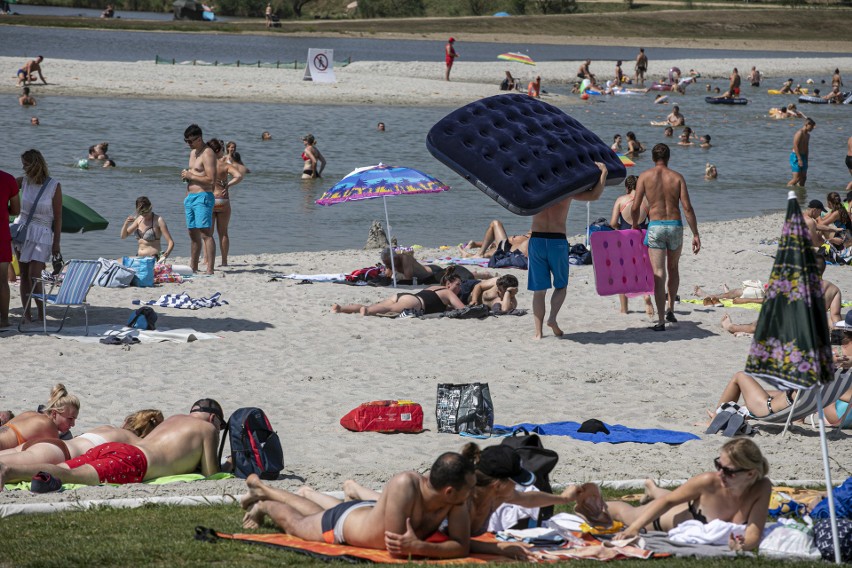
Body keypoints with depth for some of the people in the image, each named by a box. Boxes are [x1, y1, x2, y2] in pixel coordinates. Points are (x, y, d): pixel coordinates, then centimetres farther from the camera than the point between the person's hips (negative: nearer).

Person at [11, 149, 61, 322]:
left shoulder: (54, 186, -7)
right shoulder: (24, 181, 4)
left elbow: (58, 217, -4)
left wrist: (56, 242, -4)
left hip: (41, 234, -4)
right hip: (21, 230, 4)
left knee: (34, 276, -12)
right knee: (24, 275, 3)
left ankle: (41, 313, -1)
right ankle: (26, 313, 6)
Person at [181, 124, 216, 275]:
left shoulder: (207, 154, -11)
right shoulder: (193, 152, 19)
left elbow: (211, 180, -20)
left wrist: (190, 176, -14)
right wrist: (186, 175, 13)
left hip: (203, 197, -9)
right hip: (190, 197, 9)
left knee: (206, 233, -13)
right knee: (193, 234, 13)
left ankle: (210, 270, -18)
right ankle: (193, 267, 20)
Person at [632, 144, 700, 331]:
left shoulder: (645, 176, 0)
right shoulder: (677, 177, 3)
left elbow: (635, 207, -3)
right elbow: (687, 208, -3)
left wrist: (635, 225, 16)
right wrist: (695, 234, -1)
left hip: (655, 227, -2)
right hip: (675, 225, 2)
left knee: (659, 273, -4)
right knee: (673, 269, 24)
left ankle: (660, 320, -10)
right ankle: (670, 310, 28)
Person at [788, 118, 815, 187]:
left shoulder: (807, 135, 15)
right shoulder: (799, 133, -14)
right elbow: (795, 146, -20)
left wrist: (806, 160, 18)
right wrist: (799, 159, -23)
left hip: (803, 156, 9)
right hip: (796, 156, -9)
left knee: (803, 177, 6)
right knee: (797, 178, -11)